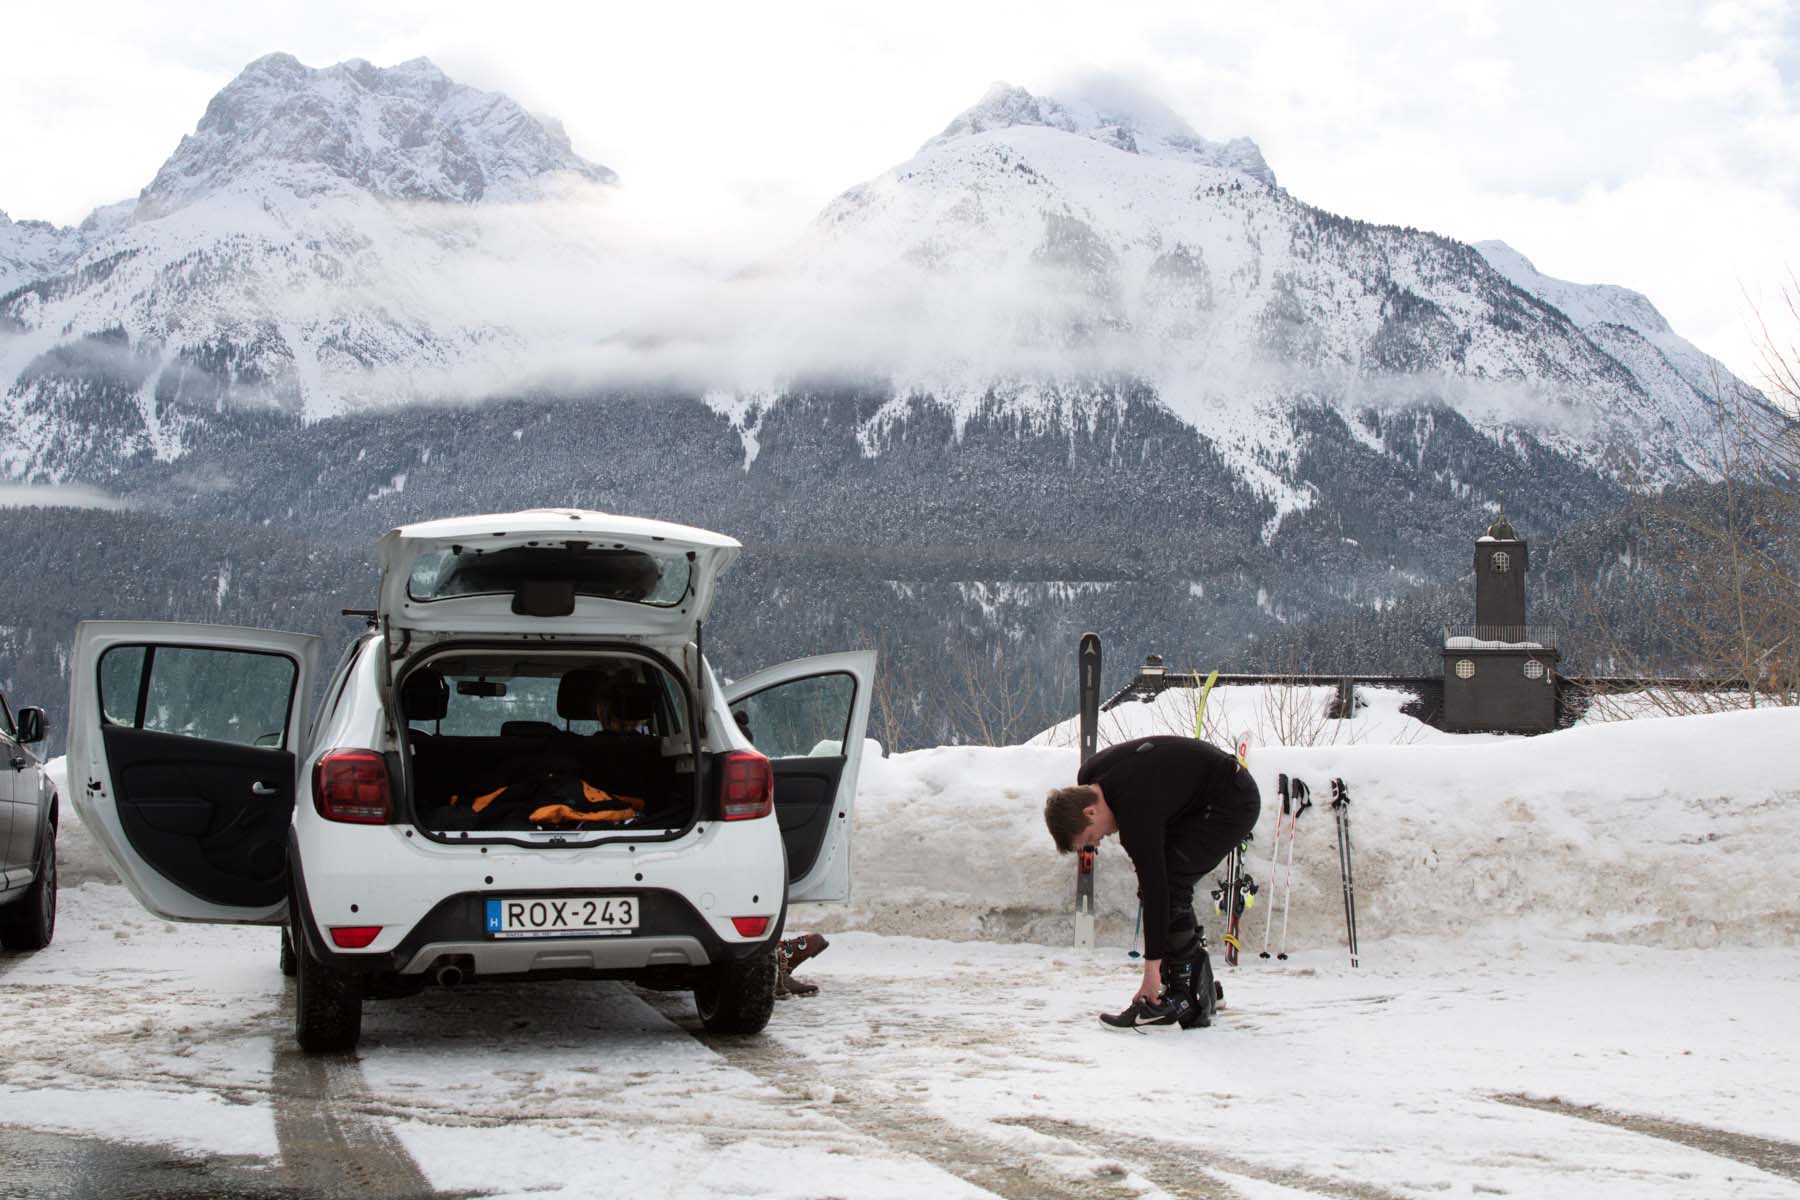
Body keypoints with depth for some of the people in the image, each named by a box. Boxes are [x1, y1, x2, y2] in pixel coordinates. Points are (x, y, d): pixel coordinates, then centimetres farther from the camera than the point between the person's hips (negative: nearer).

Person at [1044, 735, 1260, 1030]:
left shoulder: (1136, 813, -33)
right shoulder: (1087, 778, -8)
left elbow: (1154, 887, -30)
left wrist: (1152, 966, -27)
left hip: (1232, 803, -10)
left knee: (1168, 886, -19)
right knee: (1169, 885, 4)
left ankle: (1181, 998, -15)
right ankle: (1198, 992, 8)